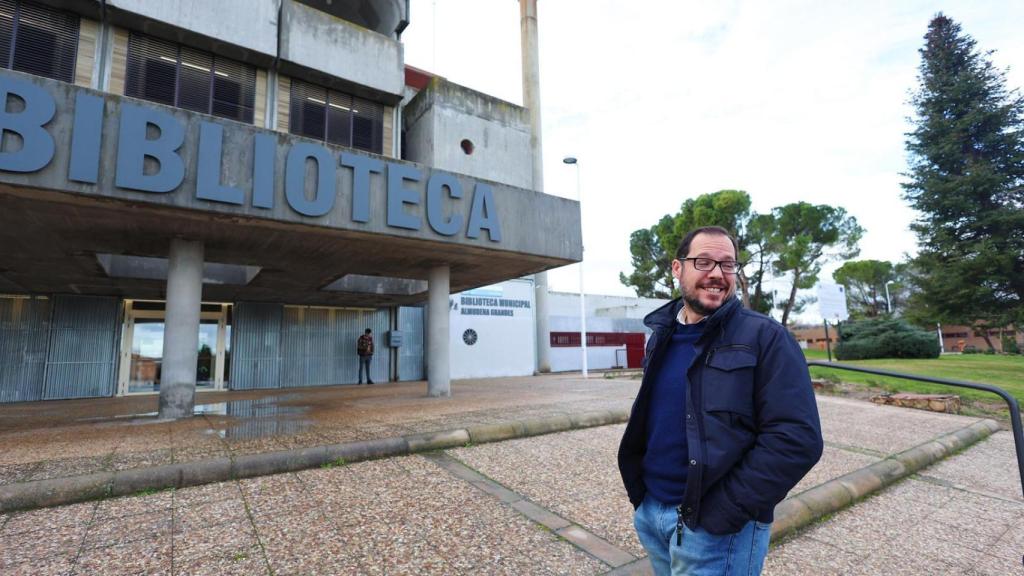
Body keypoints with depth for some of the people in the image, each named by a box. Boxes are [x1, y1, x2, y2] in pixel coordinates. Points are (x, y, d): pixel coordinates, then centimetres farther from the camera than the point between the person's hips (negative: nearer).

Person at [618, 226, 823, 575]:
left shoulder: (764, 338, -13)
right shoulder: (660, 336, 4)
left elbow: (797, 439, -18)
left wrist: (726, 510, -19)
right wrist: (641, 492, 7)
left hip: (715, 526, -6)